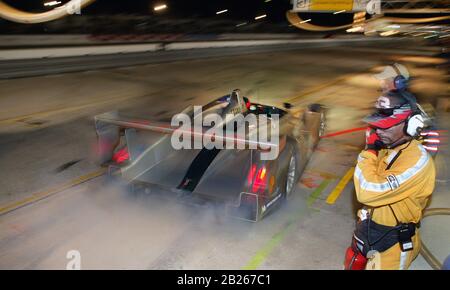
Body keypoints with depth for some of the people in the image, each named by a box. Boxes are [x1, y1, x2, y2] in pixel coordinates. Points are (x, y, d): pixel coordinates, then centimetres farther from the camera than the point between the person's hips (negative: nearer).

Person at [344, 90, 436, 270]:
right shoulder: (386, 147, -2)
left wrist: (369, 151, -24)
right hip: (367, 228, 8)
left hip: (393, 241, -7)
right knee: (352, 264, 24)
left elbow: (368, 192, -33)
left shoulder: (417, 160, -28)